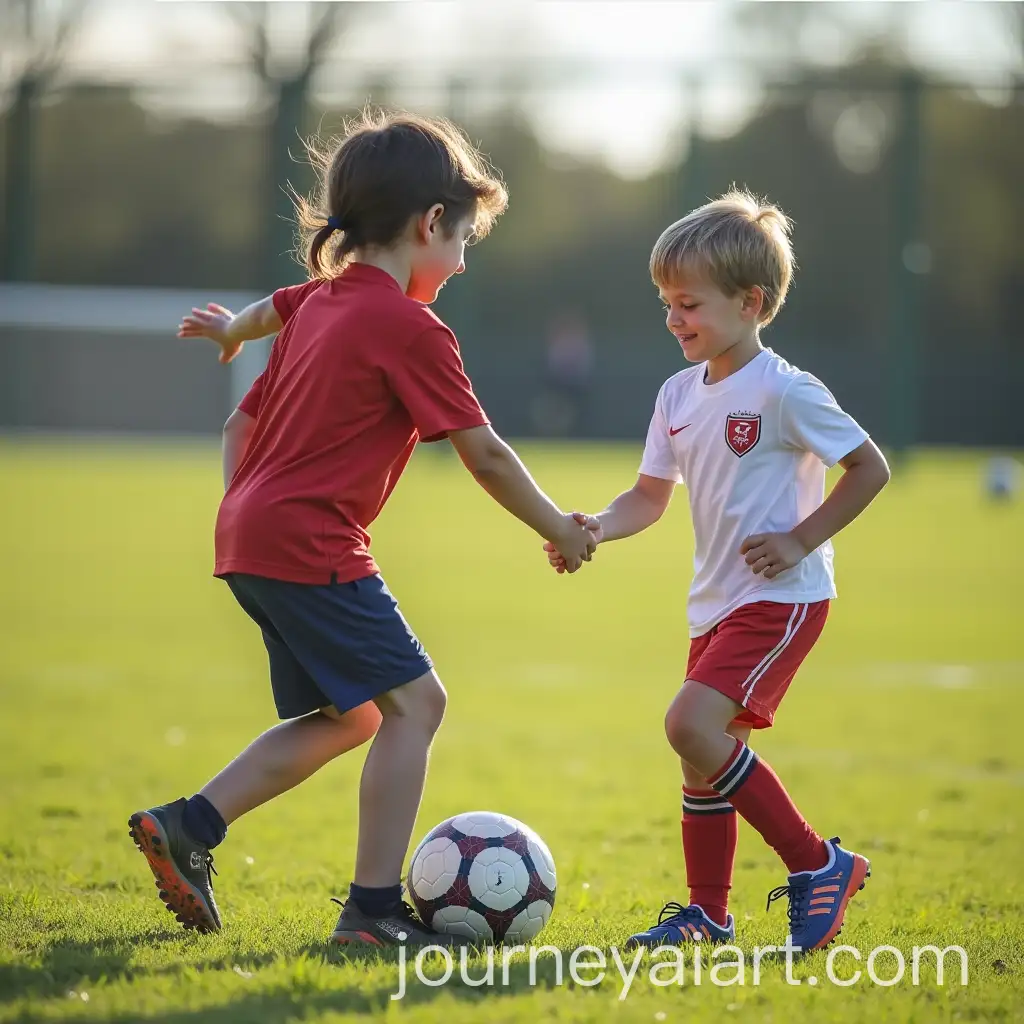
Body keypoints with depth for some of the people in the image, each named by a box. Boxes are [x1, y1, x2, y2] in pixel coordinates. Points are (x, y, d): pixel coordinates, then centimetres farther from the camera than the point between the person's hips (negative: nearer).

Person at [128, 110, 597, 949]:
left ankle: (186, 828, 15)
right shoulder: (412, 329, -12)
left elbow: (275, 309, 35)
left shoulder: (319, 300, 13)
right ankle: (375, 908, -9)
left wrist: (232, 330, 55)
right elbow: (485, 454, -8)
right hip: (310, 543, -10)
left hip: (249, 534, 10)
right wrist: (558, 528, 4)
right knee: (413, 700, -7)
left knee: (347, 716, 18)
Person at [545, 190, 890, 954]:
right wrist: (594, 529, -9)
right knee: (708, 748, 12)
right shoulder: (679, 396, 8)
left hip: (781, 599, -8)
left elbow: (870, 468, -10)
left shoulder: (785, 392, -14)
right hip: (717, 602, 8)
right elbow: (651, 496, 10)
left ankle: (818, 865, -10)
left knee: (692, 725, -21)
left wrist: (799, 540, -15)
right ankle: (707, 912, 25)